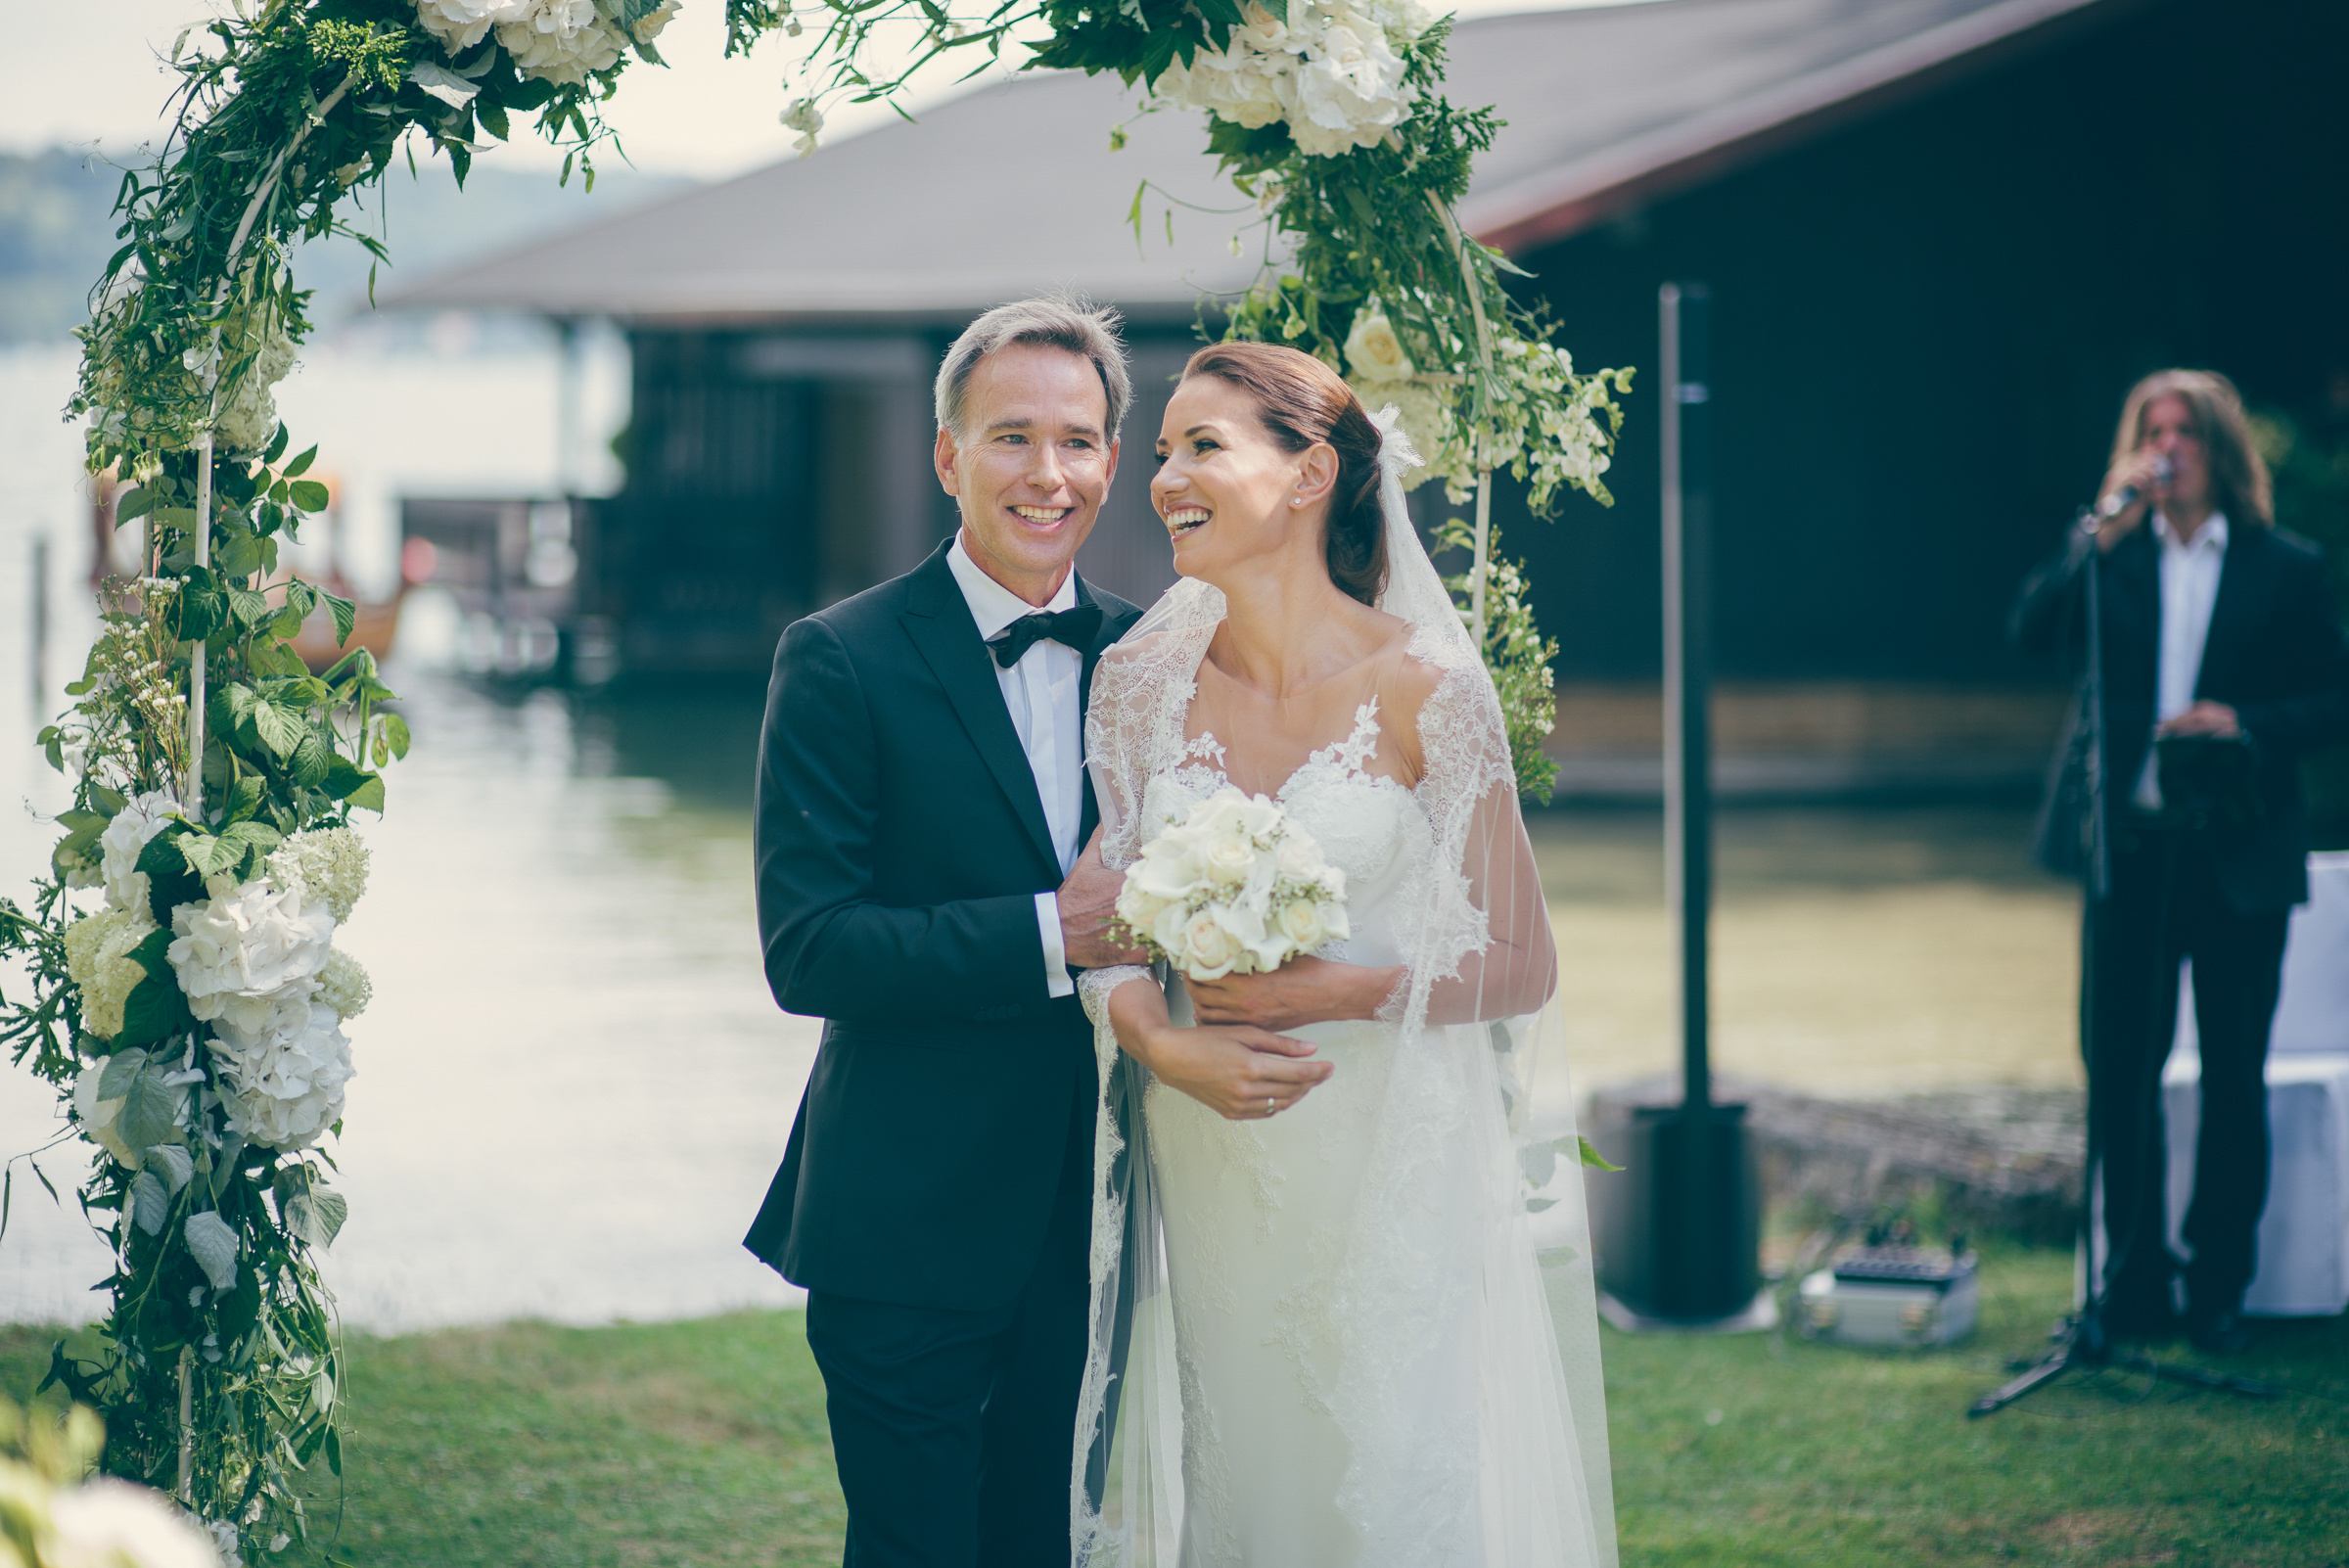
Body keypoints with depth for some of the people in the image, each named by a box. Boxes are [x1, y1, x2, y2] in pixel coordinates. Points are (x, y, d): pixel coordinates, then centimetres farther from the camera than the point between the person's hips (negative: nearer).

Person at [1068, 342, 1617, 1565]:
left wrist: (1338, 991, -18)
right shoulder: (1143, 682, 2)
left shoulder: (1426, 691, -8)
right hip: (1204, 1182, 3)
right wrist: (1163, 1047, -19)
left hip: (1394, 1178, -3)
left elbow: (1519, 964, -5)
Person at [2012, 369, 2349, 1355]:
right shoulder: (2107, 554, 9)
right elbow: (2034, 632, -7)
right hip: (2130, 842, 2)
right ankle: (2136, 1284, 13)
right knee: (2118, 1067, 1)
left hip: (2241, 856, -1)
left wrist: (2246, 722, -13)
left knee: (2233, 1077, 2)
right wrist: (2106, 533, -15)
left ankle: (2219, 1291, 12)